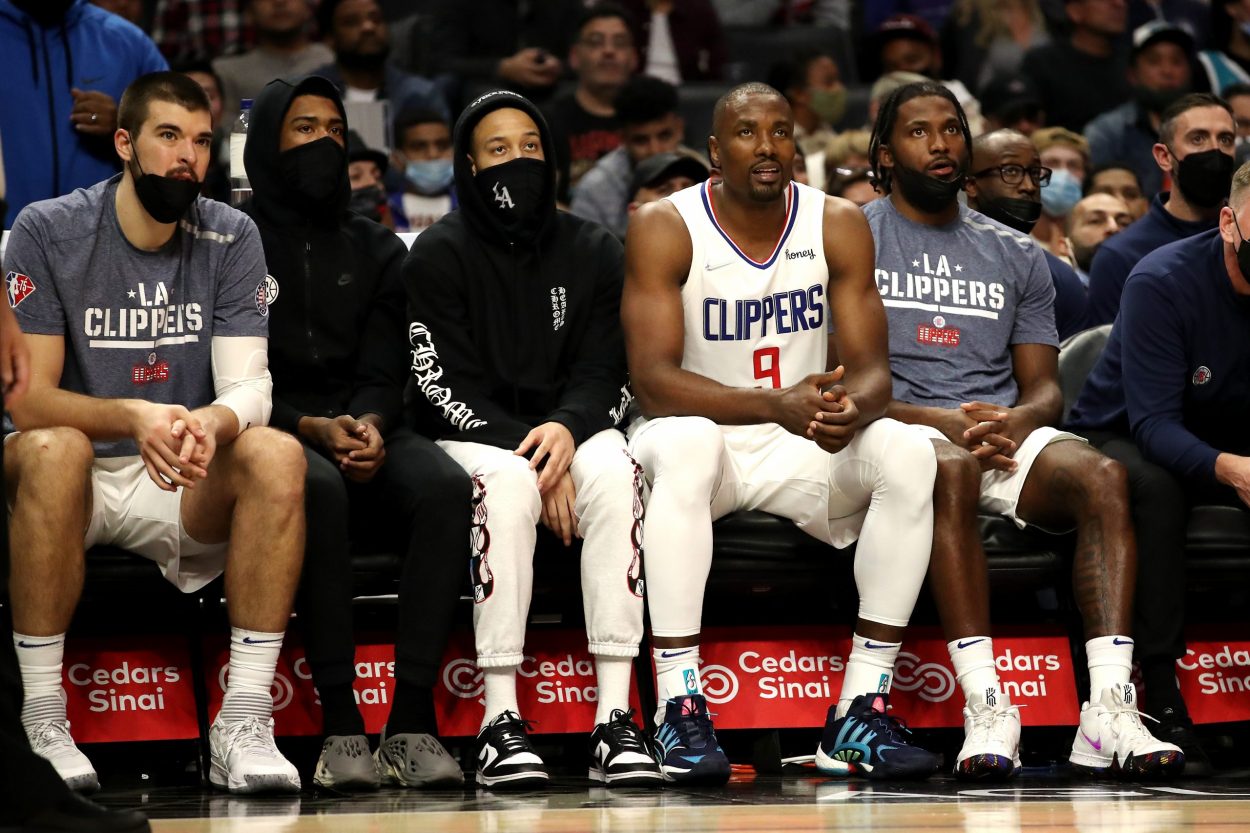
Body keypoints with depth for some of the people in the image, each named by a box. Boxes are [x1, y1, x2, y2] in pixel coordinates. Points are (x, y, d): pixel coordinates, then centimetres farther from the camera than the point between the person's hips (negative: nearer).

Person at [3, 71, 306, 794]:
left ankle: (243, 725, -27)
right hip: (77, 486, -3)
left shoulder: (230, 238, 1)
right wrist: (133, 419, -34)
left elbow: (250, 386, -8)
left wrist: (210, 424, -34)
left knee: (279, 455, -27)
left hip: (182, 490, 3)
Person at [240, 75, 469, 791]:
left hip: (365, 431, 4)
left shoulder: (376, 249, 19)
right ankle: (341, 726, -38)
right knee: (318, 487, -39)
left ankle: (412, 722, -34)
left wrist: (367, 424, -14)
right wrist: (312, 429, -16)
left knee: (446, 487, -31)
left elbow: (384, 371, 9)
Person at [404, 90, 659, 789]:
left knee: (614, 470, -32)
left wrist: (567, 429, -18)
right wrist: (530, 452, -19)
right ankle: (501, 722, -38)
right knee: (509, 482, -37)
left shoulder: (594, 252, 10)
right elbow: (445, 388, -7)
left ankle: (617, 717, -37)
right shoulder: (439, 254, 0)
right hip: (469, 438, -3)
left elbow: (605, 376, 4)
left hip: (572, 430, 3)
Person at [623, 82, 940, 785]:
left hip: (804, 448, 3)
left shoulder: (839, 225, -1)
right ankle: (681, 710, -37)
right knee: (688, 444, -38)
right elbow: (654, 379, -21)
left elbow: (872, 370, -6)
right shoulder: (665, 228, -11)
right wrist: (777, 404, -36)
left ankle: (862, 712, -23)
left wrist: (852, 408, -33)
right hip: (698, 433, -3)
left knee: (909, 454, -25)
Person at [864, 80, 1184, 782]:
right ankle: (987, 710, -46)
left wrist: (1015, 421, -11)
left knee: (1103, 477, -29)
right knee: (950, 473, -40)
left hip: (1007, 432, 4)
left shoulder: (1018, 256, 21)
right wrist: (942, 421, -16)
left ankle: (1110, 711, -40)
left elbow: (1045, 387, 15)